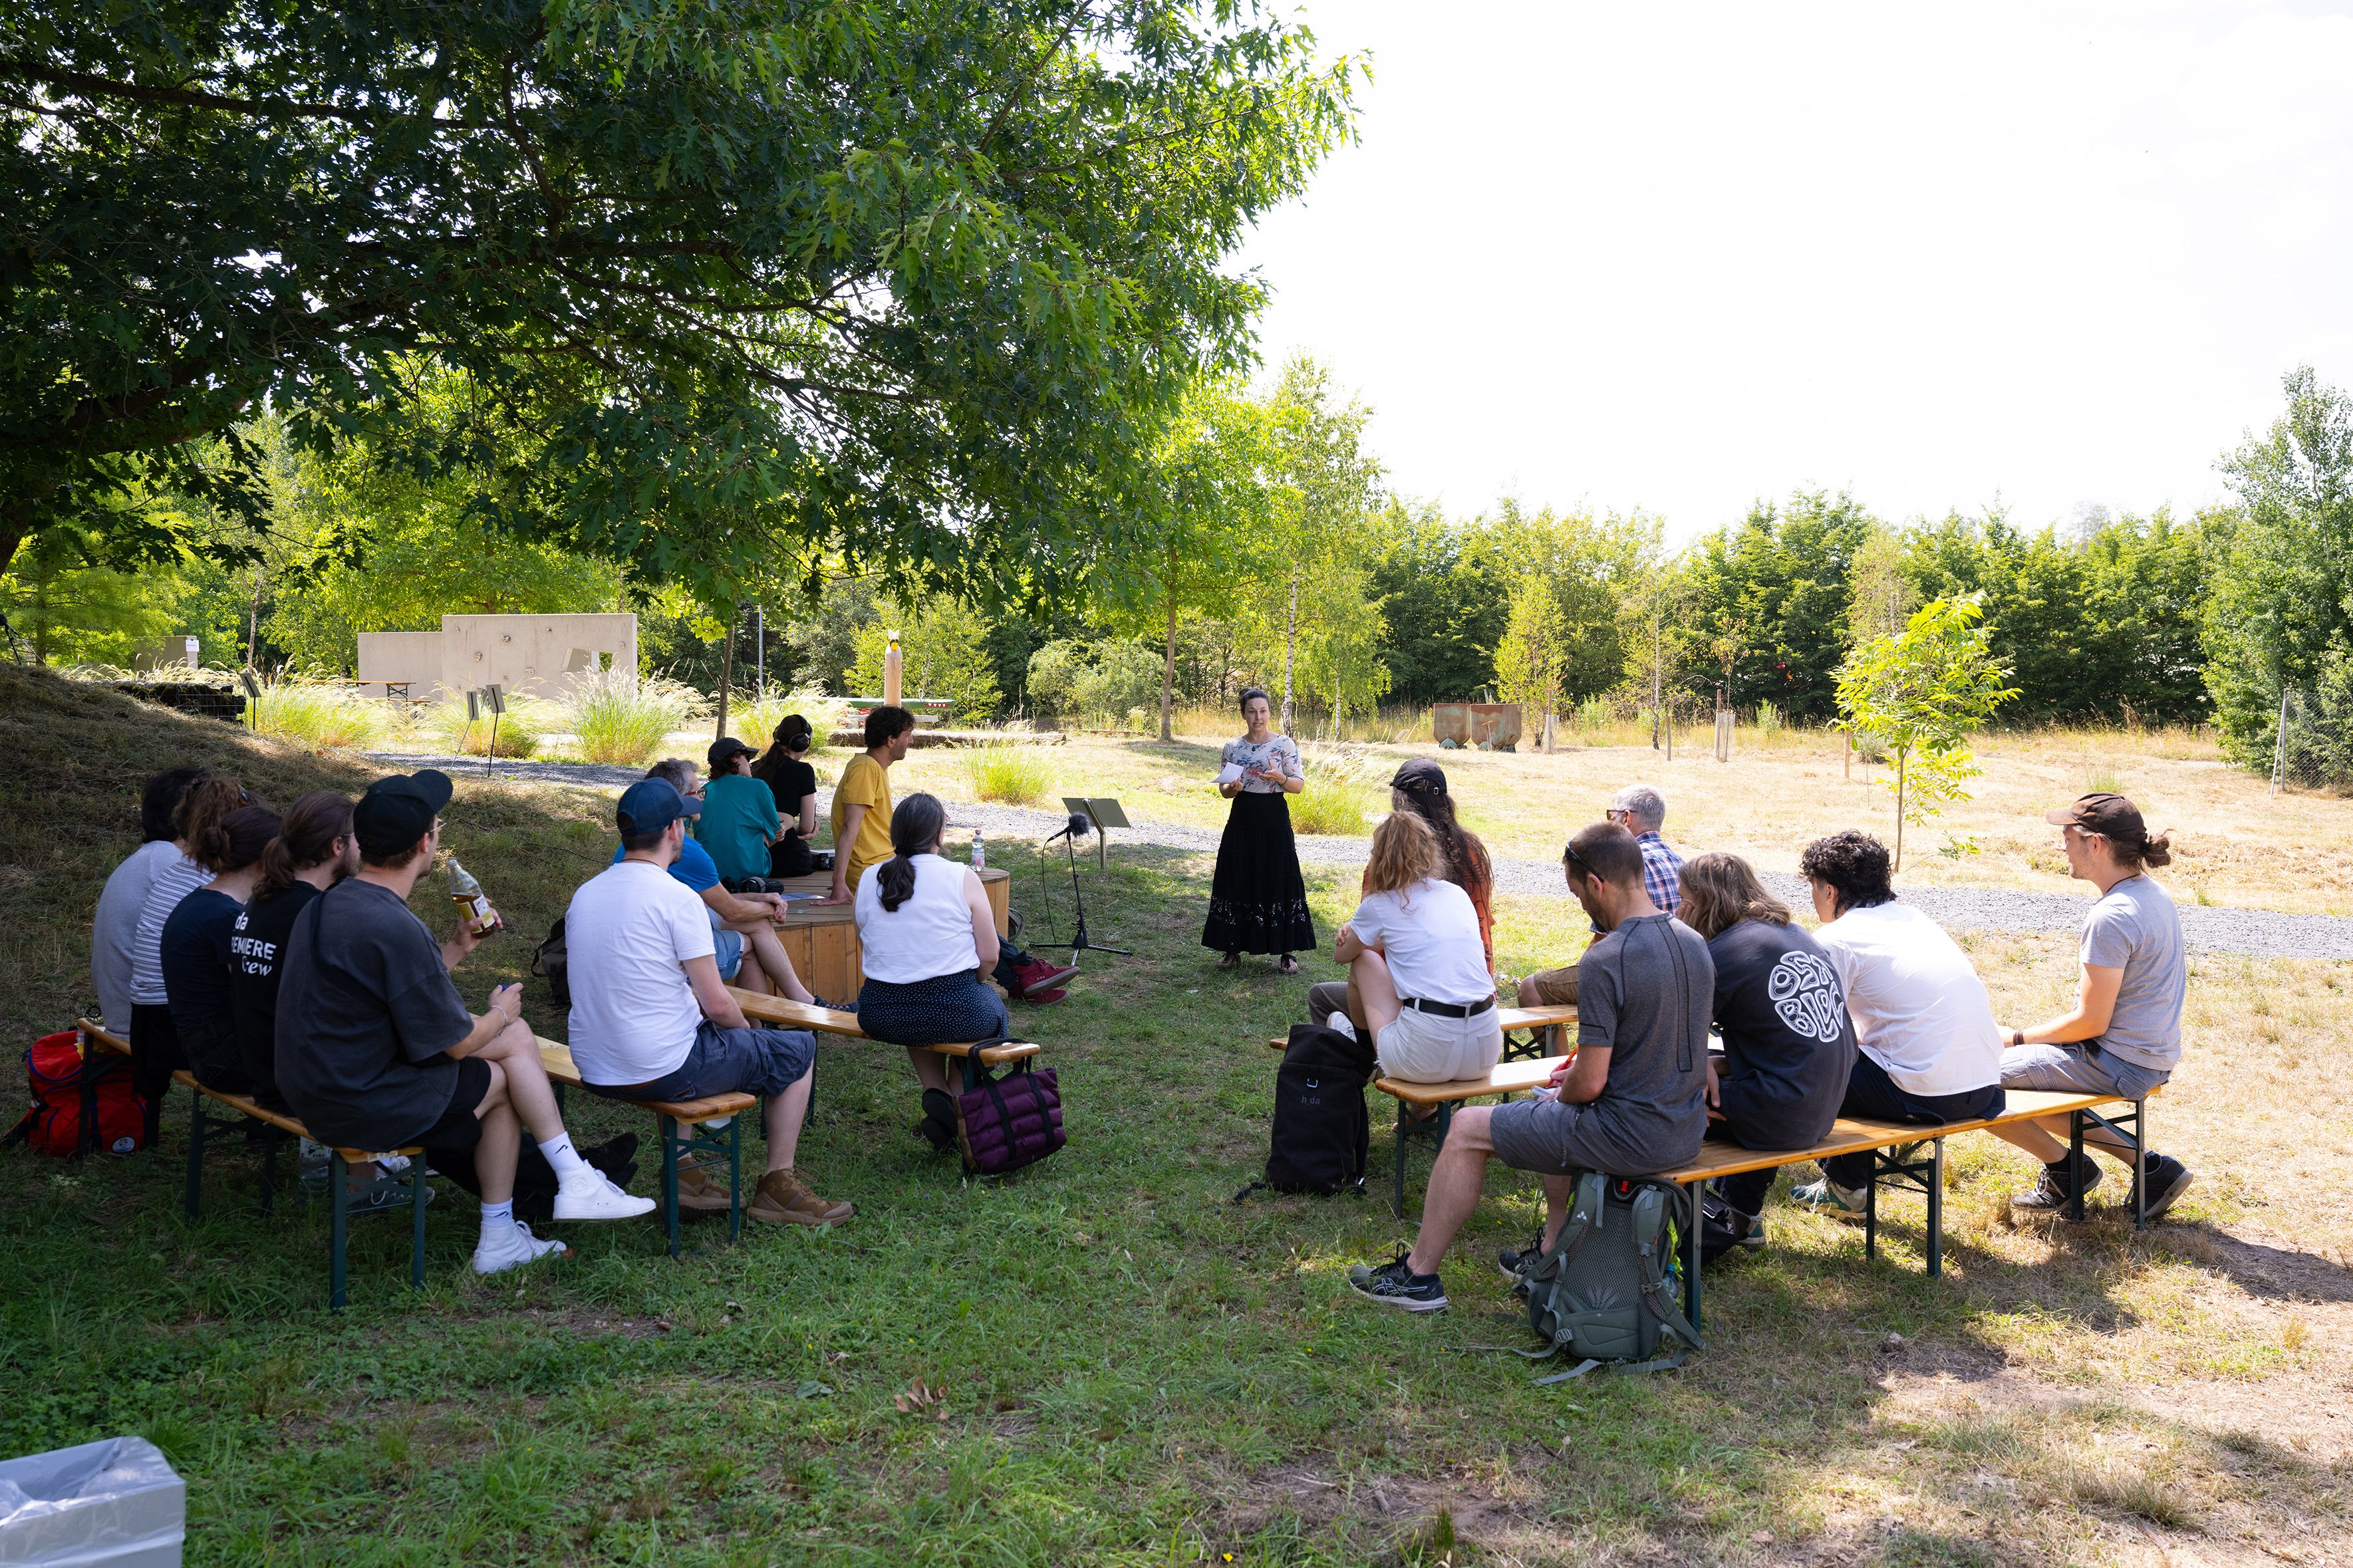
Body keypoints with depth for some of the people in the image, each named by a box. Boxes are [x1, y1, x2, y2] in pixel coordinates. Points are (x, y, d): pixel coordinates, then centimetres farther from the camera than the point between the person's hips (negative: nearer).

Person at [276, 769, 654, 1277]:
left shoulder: (326, 905, 6)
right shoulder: (396, 929, -26)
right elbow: (456, 1042, -15)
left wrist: (457, 948, 16)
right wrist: (501, 1013, 5)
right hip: (361, 1108, -9)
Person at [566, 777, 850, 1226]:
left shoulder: (584, 894, 6)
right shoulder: (676, 897, -17)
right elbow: (717, 1004, -17)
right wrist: (745, 1028, 6)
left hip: (594, 1071, 8)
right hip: (660, 1071, -8)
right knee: (798, 1049, 10)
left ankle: (683, 1173, 31)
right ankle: (778, 1185, 16)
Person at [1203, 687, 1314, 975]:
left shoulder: (1284, 744, -2)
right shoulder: (1232, 748, 6)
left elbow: (1299, 785, -3)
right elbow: (1223, 789, 11)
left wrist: (1280, 778, -23)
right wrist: (1231, 788, -12)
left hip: (1275, 822, -3)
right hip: (1242, 821, 3)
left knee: (1278, 883, -1)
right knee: (1238, 883, 6)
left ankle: (1285, 953, 6)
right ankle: (1233, 948, 17)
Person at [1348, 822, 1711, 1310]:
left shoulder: (1605, 961, -23)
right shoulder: (1693, 942, 4)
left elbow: (1590, 1084, -22)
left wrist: (1560, 1094, 0)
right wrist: (1580, 1067, 16)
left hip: (1632, 1135, -9)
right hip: (1688, 1128, 9)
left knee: (1467, 1129, 6)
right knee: (1558, 1112, 35)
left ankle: (1418, 1274, 17)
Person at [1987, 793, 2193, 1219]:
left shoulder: (2111, 918, -24)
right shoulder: (2155, 895, 7)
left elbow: (2091, 1023, -21)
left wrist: (2018, 1038, -7)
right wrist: (2056, 1025, 14)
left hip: (2117, 1064, -10)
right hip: (2155, 1056, 10)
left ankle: (2064, 1167, 11)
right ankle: (2148, 1165, 18)